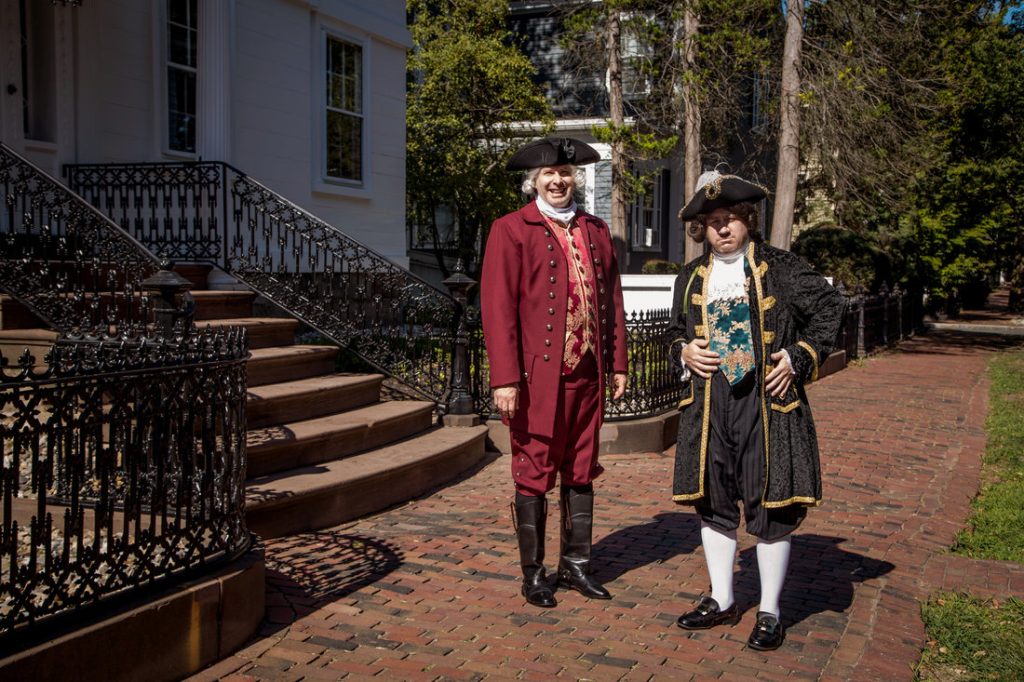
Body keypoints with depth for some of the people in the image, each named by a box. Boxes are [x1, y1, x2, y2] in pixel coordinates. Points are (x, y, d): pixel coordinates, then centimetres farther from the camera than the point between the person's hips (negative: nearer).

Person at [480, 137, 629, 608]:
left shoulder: (596, 232, 13)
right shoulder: (511, 230, -4)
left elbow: (612, 300, 15)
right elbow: (497, 308, -9)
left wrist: (617, 365, 10)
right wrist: (505, 379, -15)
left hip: (587, 374, 5)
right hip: (537, 376, -5)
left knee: (581, 471, 13)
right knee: (534, 474, 4)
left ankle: (575, 564, 27)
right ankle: (533, 573, 17)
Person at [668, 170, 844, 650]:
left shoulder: (779, 267, -2)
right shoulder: (691, 278, 12)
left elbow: (828, 308, 1)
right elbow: (676, 332, 23)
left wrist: (799, 357, -7)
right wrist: (684, 352, 1)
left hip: (768, 402, -4)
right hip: (708, 405, 5)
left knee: (771, 507, 1)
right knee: (714, 503, 11)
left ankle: (770, 613, 15)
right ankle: (722, 601, 27)